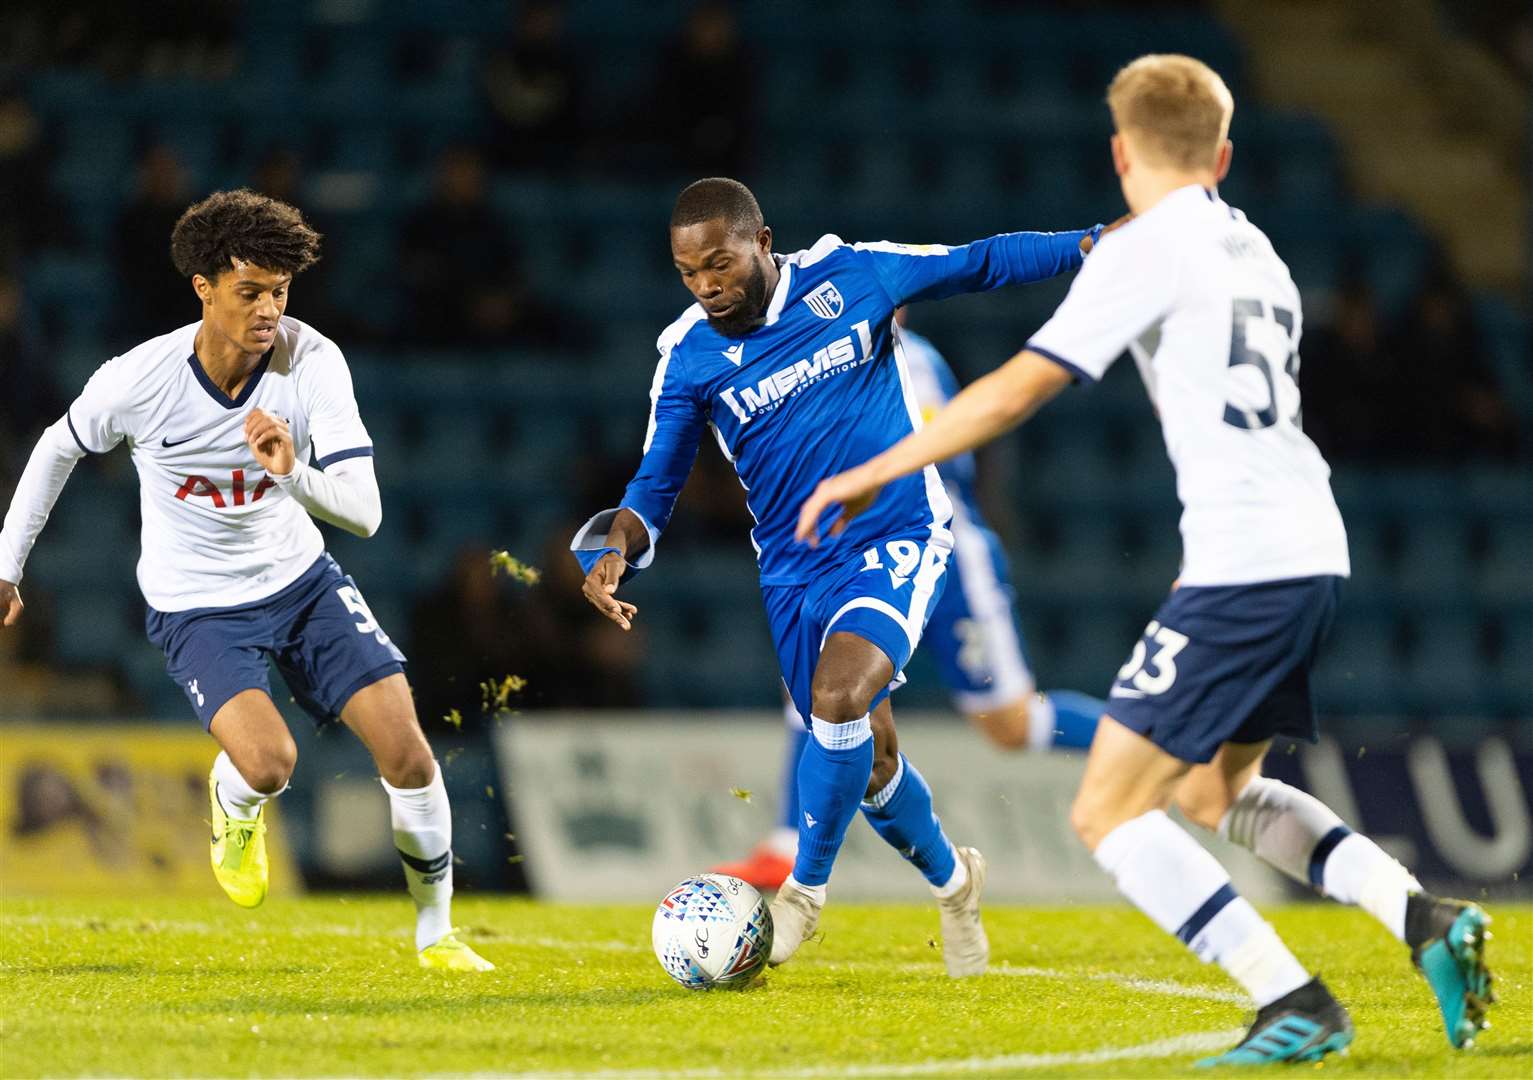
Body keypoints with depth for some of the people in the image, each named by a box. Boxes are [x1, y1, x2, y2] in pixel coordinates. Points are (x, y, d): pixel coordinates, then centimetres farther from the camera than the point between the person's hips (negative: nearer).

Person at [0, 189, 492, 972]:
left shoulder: (311, 362, -18)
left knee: (406, 751, -8)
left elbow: (364, 514, -21)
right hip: (196, 607, -3)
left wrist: (297, 476, -42)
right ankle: (233, 807, 13)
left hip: (301, 579, 3)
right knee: (268, 763, -26)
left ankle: (436, 933, 13)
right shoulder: (139, 380, -21)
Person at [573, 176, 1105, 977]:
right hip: (795, 572, 3)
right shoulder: (688, 356, -5)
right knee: (867, 755, 9)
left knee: (838, 699, -26)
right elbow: (657, 482, 0)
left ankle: (805, 889, -8)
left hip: (897, 544, -3)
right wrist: (616, 547, -21)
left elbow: (979, 263, 2)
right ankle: (951, 881, 38)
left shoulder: (851, 276, -10)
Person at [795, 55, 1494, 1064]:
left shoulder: (1147, 251, -6)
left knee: (1109, 812, -3)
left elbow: (1017, 390, -12)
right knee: (1218, 794, 25)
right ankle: (1427, 921, 9)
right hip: (1315, 554, 9)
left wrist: (871, 473, -6)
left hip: (1242, 564, -9)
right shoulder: (1256, 251, 19)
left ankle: (1298, 1006, -10)